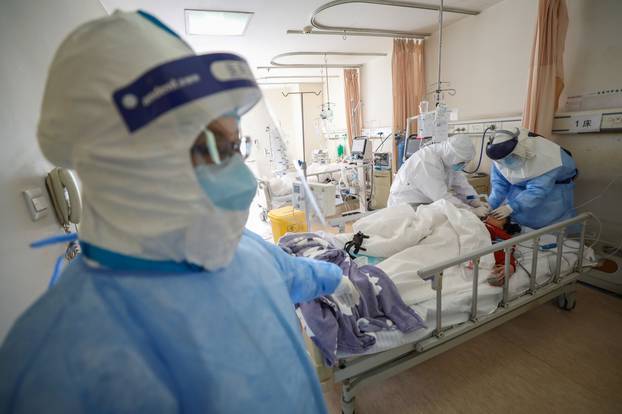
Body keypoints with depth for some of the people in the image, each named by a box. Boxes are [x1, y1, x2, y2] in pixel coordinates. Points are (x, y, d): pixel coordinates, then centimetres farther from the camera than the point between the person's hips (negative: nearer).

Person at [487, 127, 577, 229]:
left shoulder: (544, 159, -39)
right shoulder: (502, 156, -25)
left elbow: (537, 190, -40)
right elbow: (499, 182, -17)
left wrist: (511, 207, -45)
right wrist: (491, 205, -26)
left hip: (556, 184, -4)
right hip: (523, 183, 4)